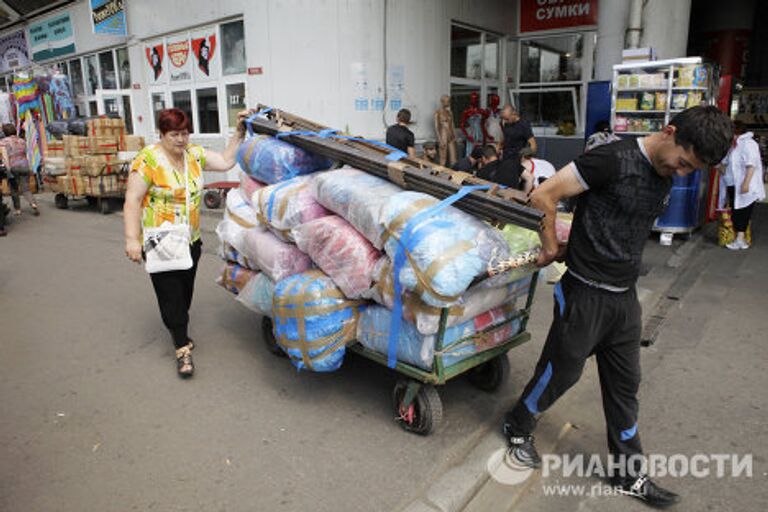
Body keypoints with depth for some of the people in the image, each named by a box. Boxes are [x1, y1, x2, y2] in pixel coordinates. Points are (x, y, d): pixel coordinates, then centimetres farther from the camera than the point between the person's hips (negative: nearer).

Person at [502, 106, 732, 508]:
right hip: (585, 294, -7)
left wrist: (575, 247, 5)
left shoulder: (665, 178, 7)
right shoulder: (614, 159, -18)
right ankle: (518, 427, 34)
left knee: (624, 384, 15)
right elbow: (543, 195, -18)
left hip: (625, 297, 7)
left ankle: (629, 472, 32)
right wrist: (551, 248, -7)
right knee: (561, 372, 7)